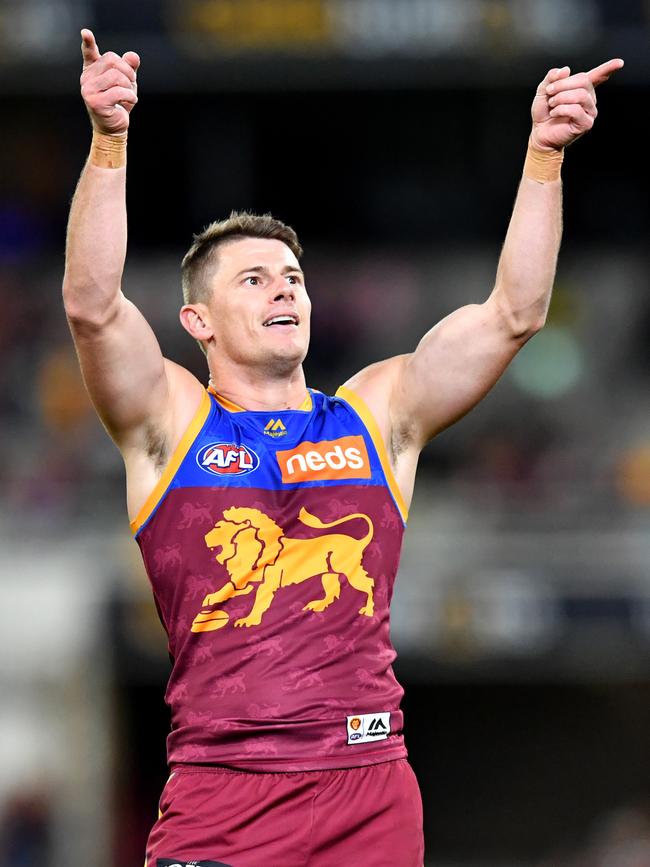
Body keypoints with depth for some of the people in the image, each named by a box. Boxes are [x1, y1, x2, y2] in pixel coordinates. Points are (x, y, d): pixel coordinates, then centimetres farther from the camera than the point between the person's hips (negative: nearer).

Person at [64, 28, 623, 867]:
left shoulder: (377, 416, 12)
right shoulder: (169, 420, 6)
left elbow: (513, 313, 5)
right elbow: (92, 306, -10)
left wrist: (544, 154, -4)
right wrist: (109, 142, -20)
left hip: (371, 793, 2)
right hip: (220, 793, -2)